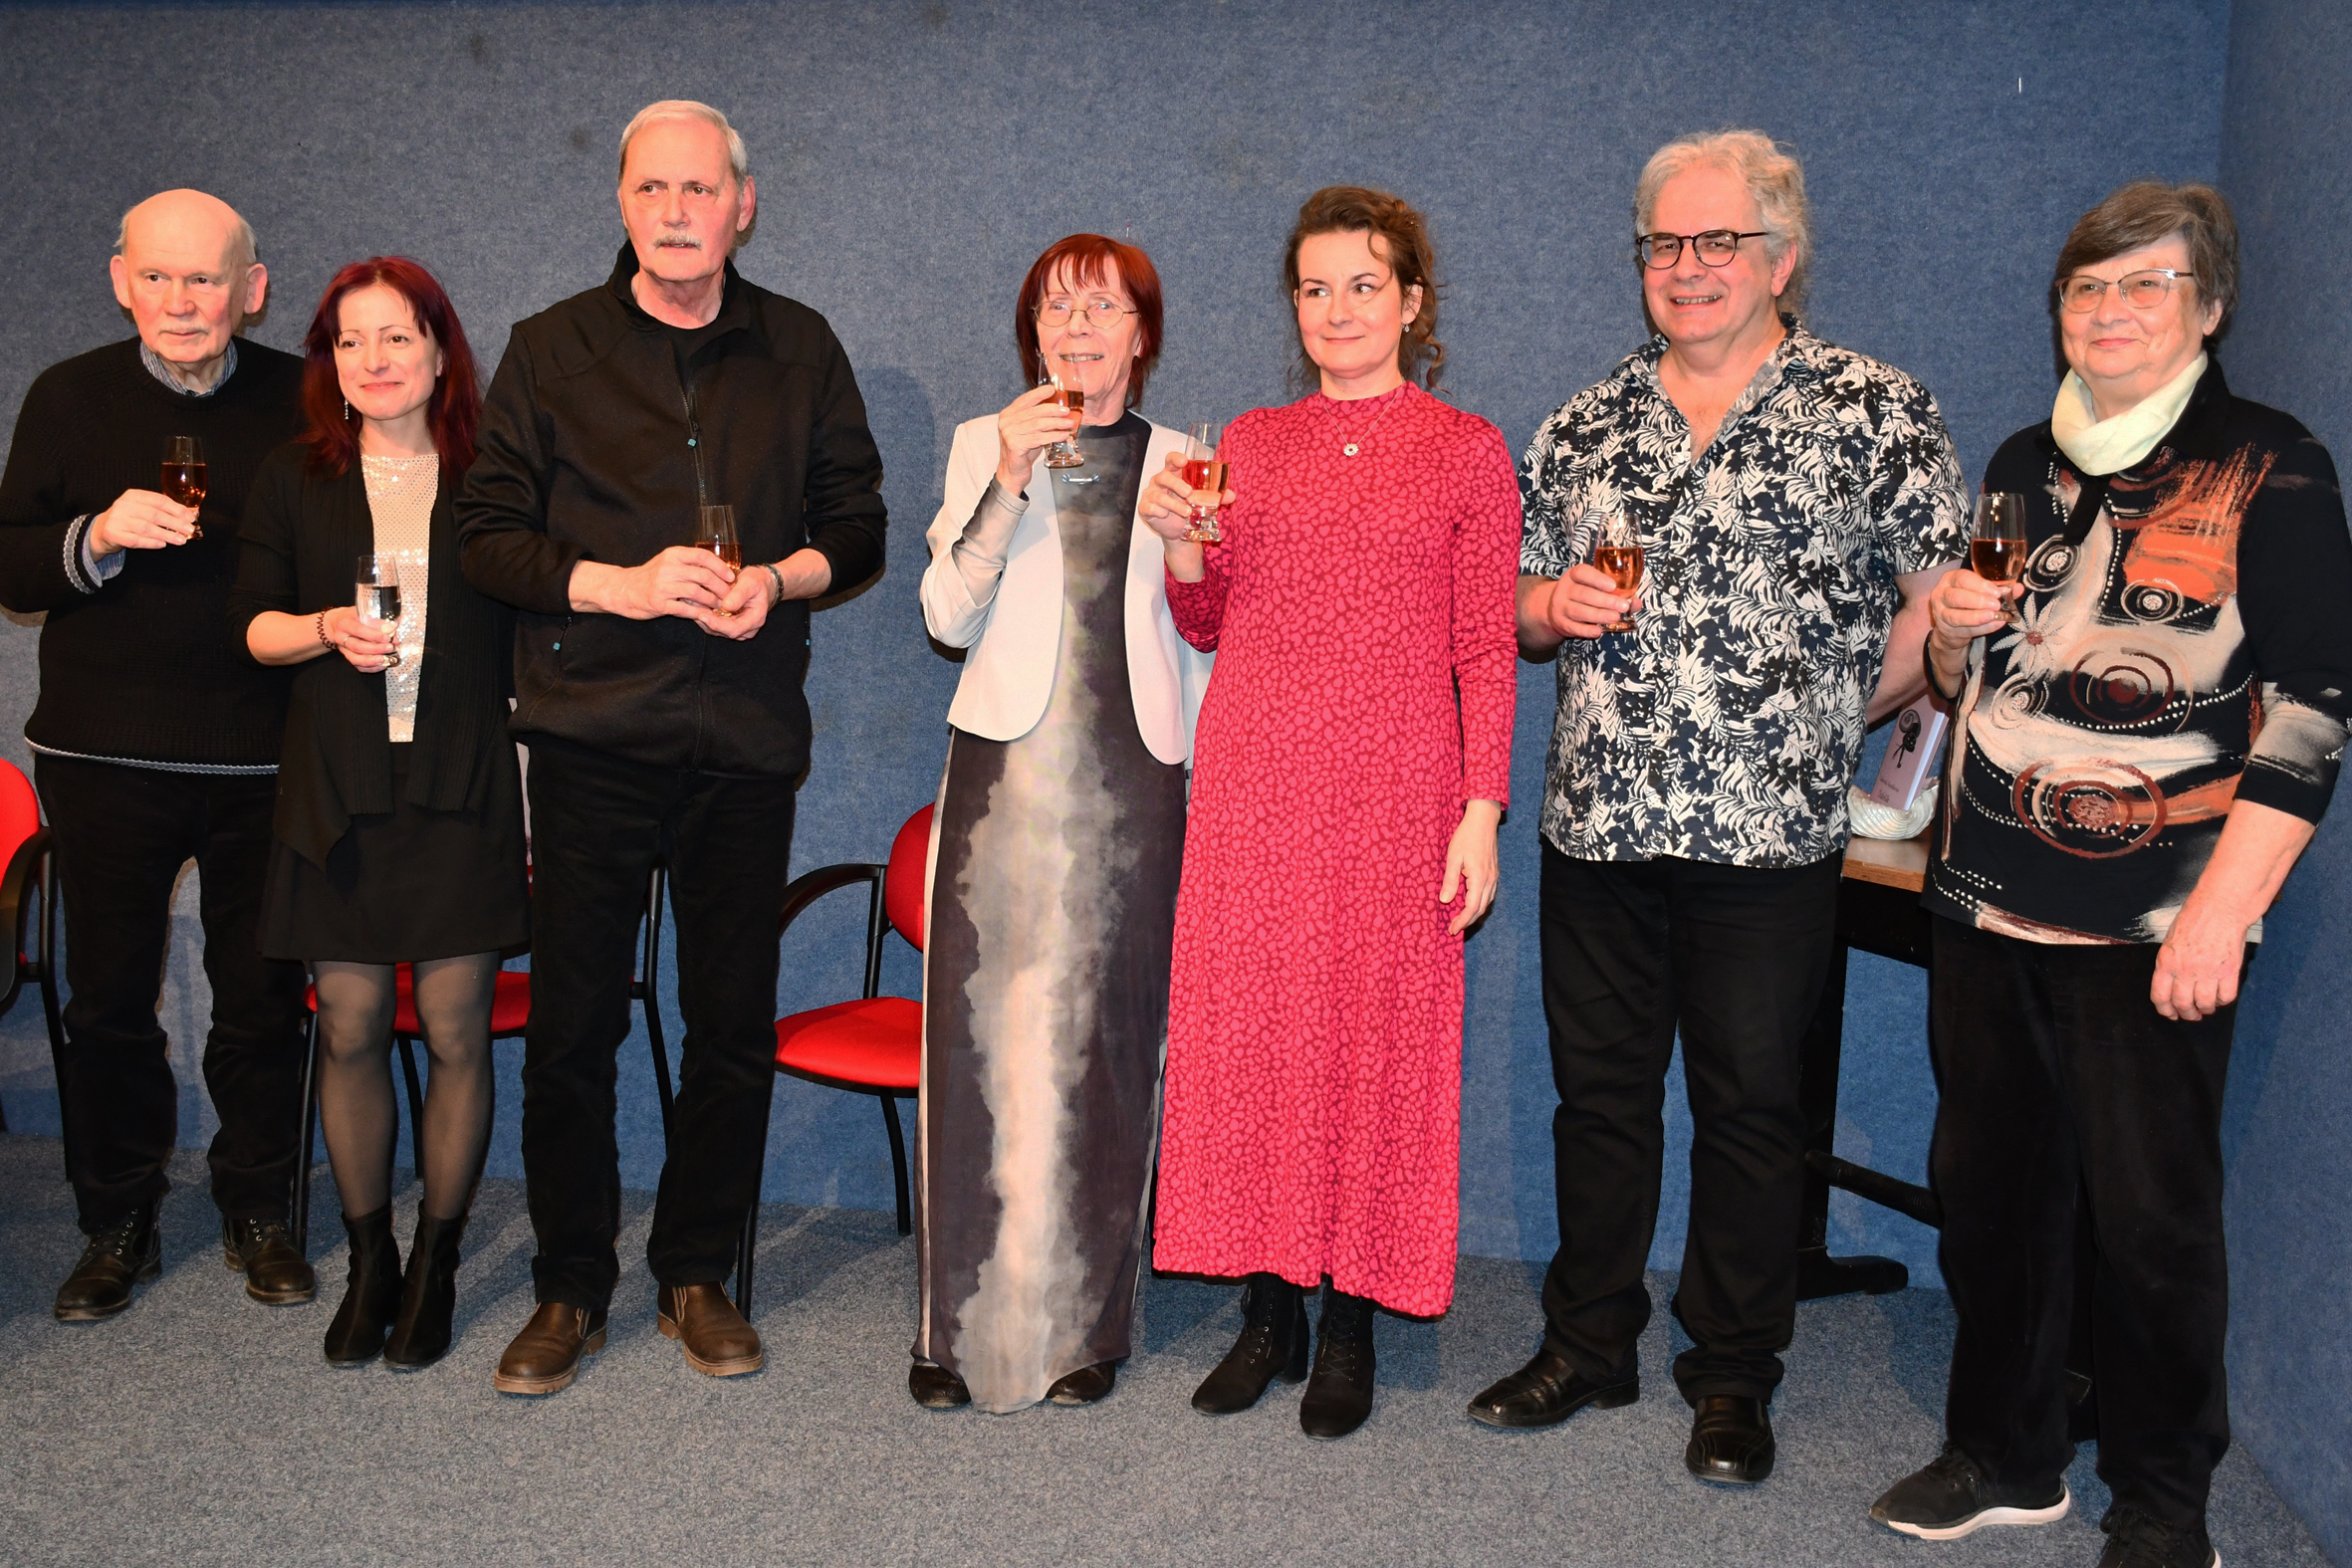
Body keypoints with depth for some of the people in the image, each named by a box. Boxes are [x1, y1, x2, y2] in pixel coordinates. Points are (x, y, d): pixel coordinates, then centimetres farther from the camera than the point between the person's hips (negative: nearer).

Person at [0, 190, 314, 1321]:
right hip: (104, 754, 1)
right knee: (108, 999, 9)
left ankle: (257, 1212, 25)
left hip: (262, 760, 0)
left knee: (263, 997, 8)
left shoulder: (303, 403, 2)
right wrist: (96, 539, -17)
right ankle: (117, 1225, 26)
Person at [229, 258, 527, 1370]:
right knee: (350, 1030, 4)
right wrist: (328, 630, -12)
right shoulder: (292, 482, 10)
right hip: (338, 794, 2)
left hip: (463, 792, -1)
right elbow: (253, 624, 10)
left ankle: (435, 1266, 15)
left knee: (455, 1030, 0)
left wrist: (536, 796, 0)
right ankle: (368, 1261, 20)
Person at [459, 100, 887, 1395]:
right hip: (591, 733, -1)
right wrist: (622, 584, -14)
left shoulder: (800, 351, 8)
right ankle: (570, 1289, 19)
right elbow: (487, 535, 1)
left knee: (734, 1026, 6)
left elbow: (857, 528, 10)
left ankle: (695, 1276, 23)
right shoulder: (554, 350, 4)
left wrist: (777, 580, -10)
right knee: (570, 1025, 2)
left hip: (744, 743, 1)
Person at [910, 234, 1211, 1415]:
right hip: (1005, 772, 0)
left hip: (1131, 784, 0)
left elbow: (1198, 649, 13)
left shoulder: (1179, 464, 11)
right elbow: (948, 618, -1)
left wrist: (1205, 794, 10)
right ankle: (966, 1323, 9)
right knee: (984, 1039, -3)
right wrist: (1009, 479, -11)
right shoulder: (983, 445, 10)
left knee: (1106, 1047, 3)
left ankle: (1084, 1325, 15)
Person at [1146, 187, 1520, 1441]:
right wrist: (1181, 547, -3)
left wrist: (1481, 809, -8)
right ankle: (1269, 1311, 18)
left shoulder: (1465, 450, 4)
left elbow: (1485, 649, 0)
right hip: (1253, 778, 3)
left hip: (1395, 787, -3)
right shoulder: (1249, 444, 12)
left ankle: (1353, 1325, 14)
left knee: (1378, 1037, 1)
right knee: (1248, 1031, 4)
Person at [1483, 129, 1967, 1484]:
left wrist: (1837, 720, -4)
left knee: (1751, 1107, 6)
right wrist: (1553, 607, -3)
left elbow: (1946, 600, 0)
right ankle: (1588, 1347, 28)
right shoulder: (1583, 427, 12)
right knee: (1598, 1090, 12)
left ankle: (1735, 1377, 23)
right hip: (1596, 824, 4)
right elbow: (1520, 602, 18)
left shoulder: (1878, 411, -1)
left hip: (1769, 834, -4)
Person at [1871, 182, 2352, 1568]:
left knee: (2151, 1217, 3)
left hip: (2151, 920, -5)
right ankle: (2006, 1454, 30)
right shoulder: (2027, 466, 13)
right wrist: (1955, 628, -2)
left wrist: (2222, 912, -16)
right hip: (1986, 895, 5)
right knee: (1989, 1181, 12)